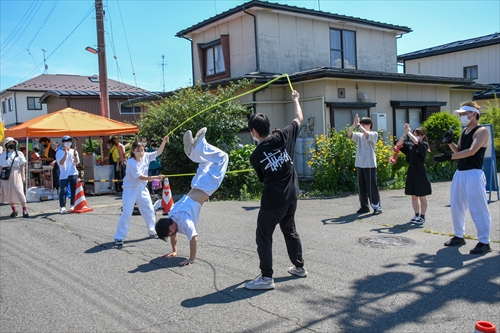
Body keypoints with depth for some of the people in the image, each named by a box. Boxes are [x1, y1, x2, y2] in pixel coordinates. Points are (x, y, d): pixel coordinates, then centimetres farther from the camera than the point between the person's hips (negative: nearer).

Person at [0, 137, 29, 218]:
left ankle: (25, 210, -10)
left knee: (19, 191, -12)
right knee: (8, 192, 5)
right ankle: (14, 210, 15)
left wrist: (23, 176, -2)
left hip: (16, 174, -2)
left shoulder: (19, 153, 8)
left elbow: (22, 165, 5)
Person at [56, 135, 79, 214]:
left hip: (73, 174, 3)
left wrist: (75, 155, -17)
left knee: (73, 190, 6)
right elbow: (61, 163, -12)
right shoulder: (59, 152, 1)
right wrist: (66, 154, -19)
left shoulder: (74, 151, 9)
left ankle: (72, 206, 16)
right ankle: (62, 207, -9)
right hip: (64, 175, -3)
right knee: (63, 191, -9)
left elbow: (76, 162, -1)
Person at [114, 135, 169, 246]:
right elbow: (140, 177, -26)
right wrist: (156, 177, -33)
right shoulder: (131, 162, -21)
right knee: (127, 213, -8)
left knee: (149, 210, 11)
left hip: (142, 188, 6)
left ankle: (152, 231, 28)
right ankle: (119, 237, 1)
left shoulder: (145, 157, -4)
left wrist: (164, 142, -12)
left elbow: (158, 153, 4)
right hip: (130, 189, -6)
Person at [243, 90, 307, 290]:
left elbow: (262, 179, 7)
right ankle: (299, 267, 34)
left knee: (263, 237, 4)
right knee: (290, 231, 23)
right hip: (291, 197, 6)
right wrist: (295, 100, 29)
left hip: (272, 200, -5)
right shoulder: (284, 137, -3)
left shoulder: (255, 156, -8)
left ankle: (266, 278, 3)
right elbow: (299, 118, 13)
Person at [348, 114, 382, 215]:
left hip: (370, 165, -5)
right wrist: (354, 124, -15)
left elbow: (367, 135, -20)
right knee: (361, 186, 8)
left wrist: (358, 125, -18)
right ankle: (364, 206, 16)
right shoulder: (359, 135, 12)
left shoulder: (374, 134, 0)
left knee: (372, 186, -4)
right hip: (360, 164, 5)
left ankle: (377, 206, 2)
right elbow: (349, 134, -2)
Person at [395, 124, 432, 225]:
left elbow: (416, 141, -25)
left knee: (422, 196, 4)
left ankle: (422, 217, 13)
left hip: (420, 172, -5)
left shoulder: (424, 145, -6)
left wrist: (409, 132, -15)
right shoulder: (410, 145, 7)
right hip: (411, 171, 5)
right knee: (413, 196, 11)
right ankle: (417, 215, 22)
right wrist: (405, 133, -10)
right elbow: (399, 144, -4)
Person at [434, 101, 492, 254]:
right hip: (459, 173, 9)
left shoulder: (481, 131, -10)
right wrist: (450, 142, -2)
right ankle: (459, 236, 26)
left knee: (478, 209, -6)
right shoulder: (464, 131, 15)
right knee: (456, 206, 13)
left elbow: (471, 151, -24)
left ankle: (484, 242, 2)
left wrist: (448, 157, -28)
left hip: (474, 174, -9)